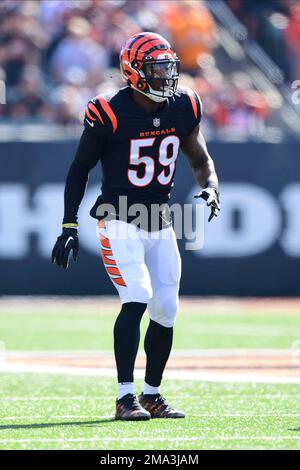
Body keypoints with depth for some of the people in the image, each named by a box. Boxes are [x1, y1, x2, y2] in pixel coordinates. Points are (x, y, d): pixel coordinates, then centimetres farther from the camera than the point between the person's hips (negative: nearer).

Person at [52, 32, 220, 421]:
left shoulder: (183, 108, -1)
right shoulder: (109, 114, -15)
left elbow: (200, 159, 14)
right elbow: (80, 170, -5)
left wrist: (210, 187, -8)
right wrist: (69, 226, -9)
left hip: (161, 223, 6)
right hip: (119, 222, -6)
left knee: (166, 311, 4)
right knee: (137, 299, -21)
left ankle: (152, 395, 22)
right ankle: (126, 398, -17)